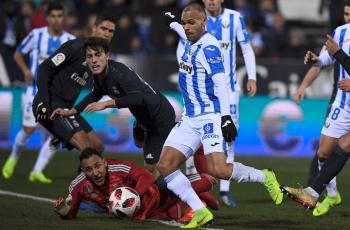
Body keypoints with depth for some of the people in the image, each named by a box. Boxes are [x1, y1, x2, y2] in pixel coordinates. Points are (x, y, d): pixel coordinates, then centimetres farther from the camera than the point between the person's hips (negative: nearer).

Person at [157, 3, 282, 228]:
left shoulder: (209, 47, -15)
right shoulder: (193, 43, 12)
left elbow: (220, 83, -22)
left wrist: (226, 117, -29)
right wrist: (173, 23, 56)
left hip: (210, 116, -9)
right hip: (190, 118, 9)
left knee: (217, 169, -24)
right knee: (165, 166, -3)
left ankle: (264, 177, 2)